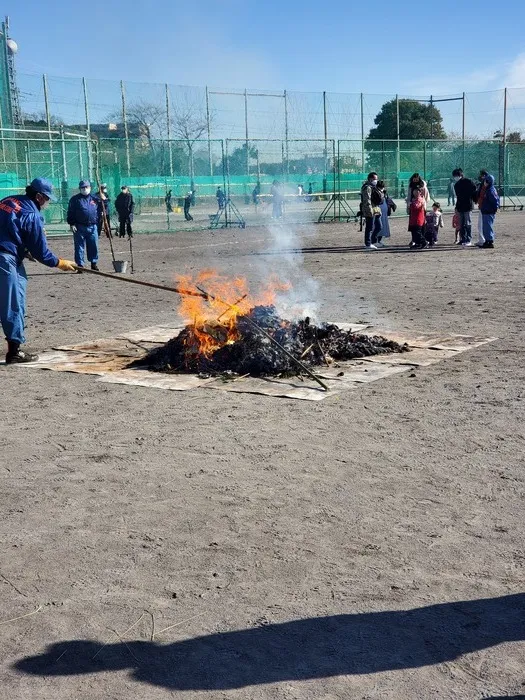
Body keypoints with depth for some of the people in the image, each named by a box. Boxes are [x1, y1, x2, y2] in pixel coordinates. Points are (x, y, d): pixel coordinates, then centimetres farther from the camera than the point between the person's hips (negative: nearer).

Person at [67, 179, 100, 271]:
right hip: (79, 227, -2)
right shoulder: (75, 199, 3)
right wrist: (71, 224, -9)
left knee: (94, 246, 6)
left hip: (93, 227, 3)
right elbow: (70, 212, 0)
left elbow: (100, 210, 21)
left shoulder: (95, 198, 13)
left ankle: (94, 263, 18)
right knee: (79, 246, 0)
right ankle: (80, 265, 5)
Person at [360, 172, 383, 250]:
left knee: (378, 227, 13)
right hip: (370, 211, -10)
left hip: (376, 209, 10)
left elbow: (380, 198, 30)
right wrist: (370, 210, -24)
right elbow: (367, 200, -21)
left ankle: (372, 241, 23)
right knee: (370, 228, -5)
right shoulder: (367, 188, -13)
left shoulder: (374, 187, 20)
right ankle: (368, 244, 2)